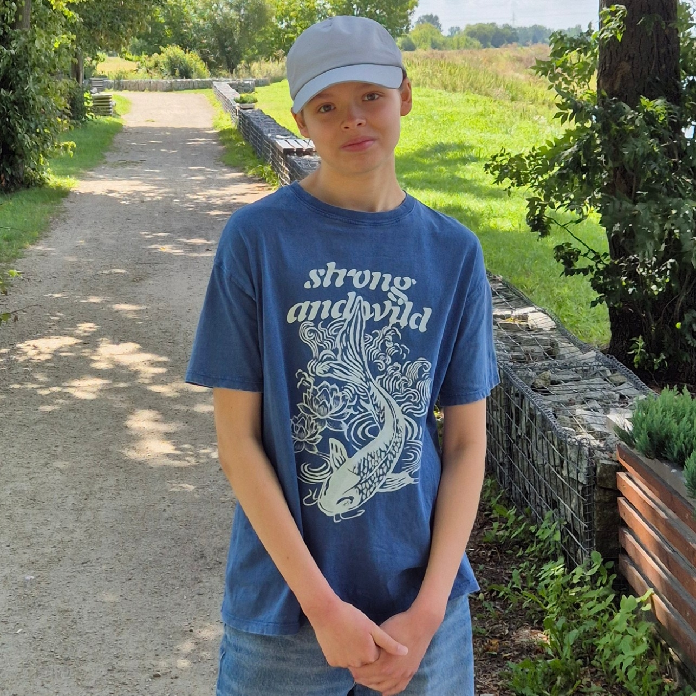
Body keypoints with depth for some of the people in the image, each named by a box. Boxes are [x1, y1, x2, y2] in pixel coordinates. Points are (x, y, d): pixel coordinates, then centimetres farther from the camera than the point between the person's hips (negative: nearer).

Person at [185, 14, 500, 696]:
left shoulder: (453, 252, -1)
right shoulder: (257, 237, -9)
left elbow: (466, 443, 1)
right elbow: (237, 439, -9)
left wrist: (429, 611, -8)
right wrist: (322, 605, -12)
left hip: (420, 599, 2)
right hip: (286, 602, -2)